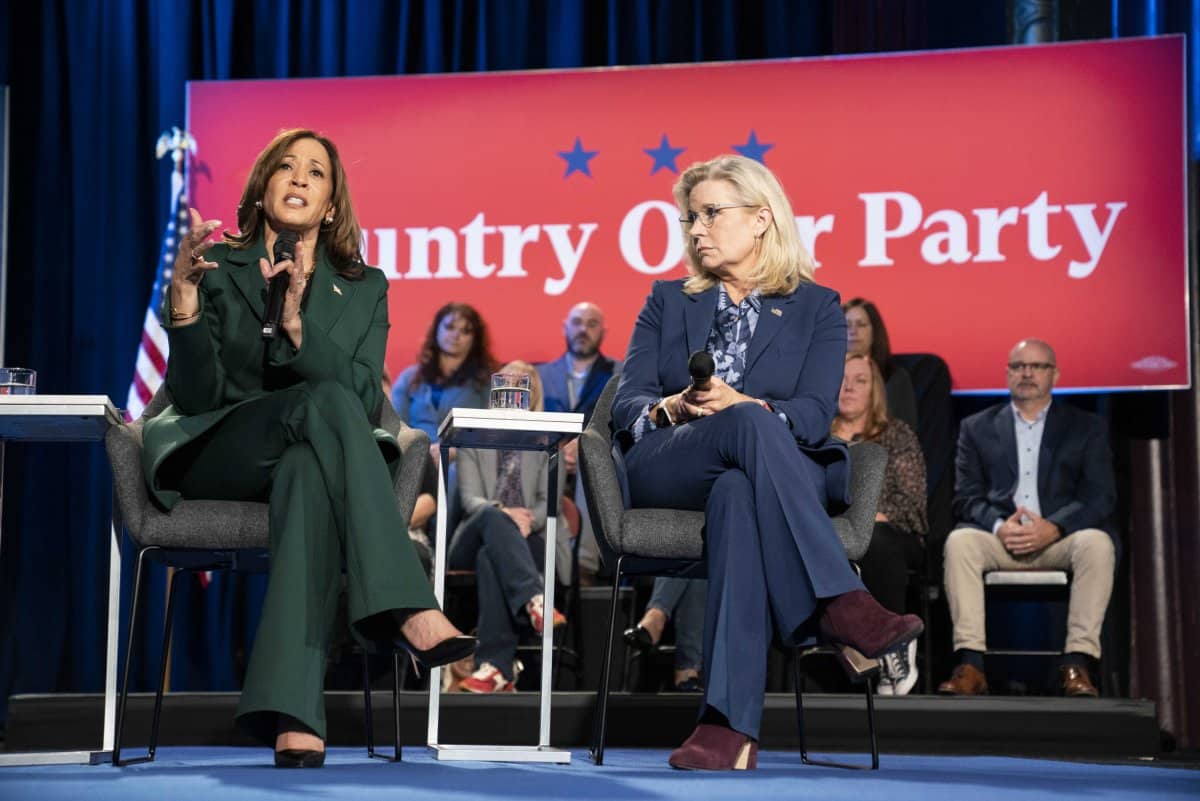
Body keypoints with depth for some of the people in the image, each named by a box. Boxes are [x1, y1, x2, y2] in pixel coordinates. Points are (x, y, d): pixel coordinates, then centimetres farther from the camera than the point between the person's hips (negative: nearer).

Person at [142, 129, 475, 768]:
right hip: (217, 458, -1)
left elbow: (367, 400, -3)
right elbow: (196, 396, -3)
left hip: (309, 457, 1)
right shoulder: (218, 268, 8)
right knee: (326, 400, -33)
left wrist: (296, 327, -18)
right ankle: (407, 612, -44)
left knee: (308, 473, -39)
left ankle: (294, 721, -52)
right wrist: (184, 303, -20)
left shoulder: (364, 287, 13)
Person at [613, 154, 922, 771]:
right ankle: (839, 604, -50)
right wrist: (673, 409, -16)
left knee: (739, 492, -42)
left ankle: (729, 723, -55)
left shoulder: (817, 308, 16)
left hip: (780, 472, -1)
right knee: (748, 425, -36)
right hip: (663, 471, 1)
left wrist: (740, 405, -23)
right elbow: (626, 404, 9)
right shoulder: (667, 301, 23)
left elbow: (815, 414, -2)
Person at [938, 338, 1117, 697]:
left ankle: (1076, 664, -32)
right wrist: (999, 526, -15)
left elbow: (1100, 497, 2)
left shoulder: (1087, 427, 15)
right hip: (999, 537, 1)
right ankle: (970, 665, -35)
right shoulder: (977, 428, 17)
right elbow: (967, 496, 7)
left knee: (1097, 543, -33)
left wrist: (1053, 528, -16)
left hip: (1060, 537, -1)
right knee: (959, 541, -31)